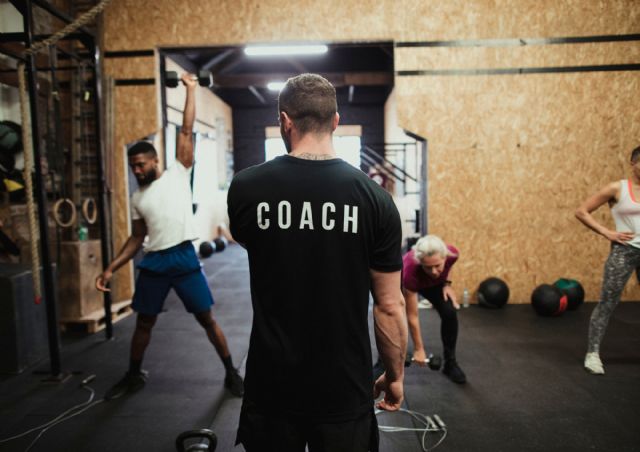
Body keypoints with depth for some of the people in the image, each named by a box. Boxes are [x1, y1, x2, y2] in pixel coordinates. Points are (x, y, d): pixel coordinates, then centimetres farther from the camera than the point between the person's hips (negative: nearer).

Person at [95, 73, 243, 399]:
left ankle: (231, 373, 18)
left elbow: (187, 131, 0)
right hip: (153, 262, 5)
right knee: (144, 322, 16)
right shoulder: (137, 198, 14)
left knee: (206, 319, 3)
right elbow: (136, 239, 17)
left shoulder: (178, 173, 3)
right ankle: (134, 376, 37)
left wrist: (190, 90, 2)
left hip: (184, 256, -4)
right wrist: (111, 268, 10)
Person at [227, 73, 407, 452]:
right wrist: (395, 375, 8)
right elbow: (390, 305, -7)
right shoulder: (374, 197, -12)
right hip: (344, 388, 0)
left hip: (272, 385, 1)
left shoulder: (246, 188, -10)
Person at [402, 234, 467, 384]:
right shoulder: (411, 271, -44)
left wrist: (447, 283, -15)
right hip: (404, 282, -2)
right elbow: (412, 316, -30)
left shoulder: (452, 253, -37)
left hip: (435, 283, 3)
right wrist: (418, 349, -22)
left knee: (450, 313, -16)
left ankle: (450, 363, 5)